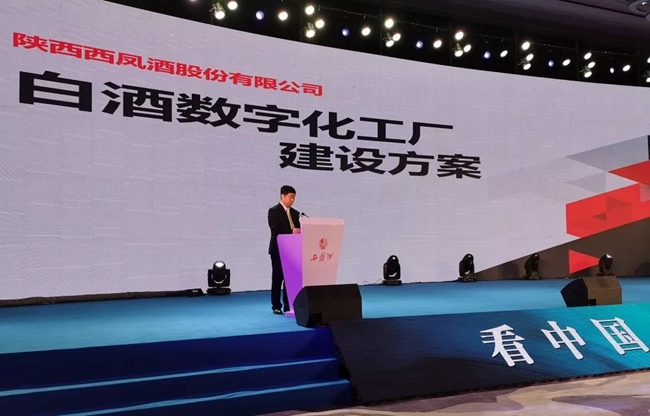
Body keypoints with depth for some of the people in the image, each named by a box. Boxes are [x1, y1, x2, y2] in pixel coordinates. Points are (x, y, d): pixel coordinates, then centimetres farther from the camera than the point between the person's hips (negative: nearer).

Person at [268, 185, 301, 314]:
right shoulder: (274, 211, -5)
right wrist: (291, 232, -21)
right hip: (278, 249, -5)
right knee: (277, 278, 0)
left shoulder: (295, 213, 15)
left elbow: (298, 230, 13)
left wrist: (299, 232, -10)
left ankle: (288, 305, 10)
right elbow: (275, 230, -15)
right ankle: (276, 306, 6)